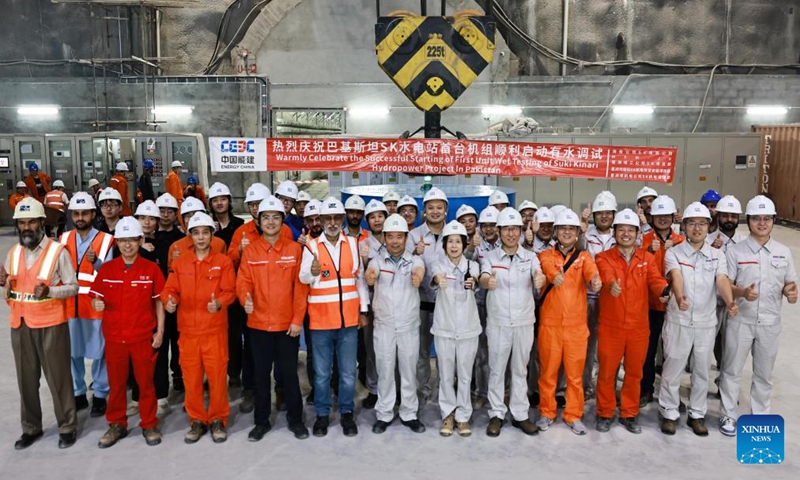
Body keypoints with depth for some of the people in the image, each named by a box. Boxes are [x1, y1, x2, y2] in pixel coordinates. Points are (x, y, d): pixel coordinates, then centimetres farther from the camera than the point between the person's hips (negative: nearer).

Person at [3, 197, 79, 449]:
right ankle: (31, 428, 28)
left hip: (51, 325, -5)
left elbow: (73, 287, -7)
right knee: (26, 379, 13)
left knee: (59, 377, 4)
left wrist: (49, 291, -25)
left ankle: (67, 427, 18)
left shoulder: (58, 251, -9)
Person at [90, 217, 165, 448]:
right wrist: (97, 304, -18)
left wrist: (160, 331, -3)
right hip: (114, 337, 2)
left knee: (146, 382, 8)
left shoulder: (151, 269, -3)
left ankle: (149, 425, 22)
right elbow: (96, 298, 6)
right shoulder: (106, 269, 2)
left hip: (143, 337, -2)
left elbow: (159, 301, 1)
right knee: (116, 383, 12)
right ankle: (117, 425, 28)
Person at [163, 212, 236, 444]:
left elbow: (229, 291, -5)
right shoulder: (179, 262, 9)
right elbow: (171, 289, 6)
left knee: (217, 376, 2)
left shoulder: (223, 261, 1)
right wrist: (170, 301, -17)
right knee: (191, 377, 9)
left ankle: (218, 420, 19)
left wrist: (219, 303, -26)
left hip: (215, 329, -2)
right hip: (188, 330, 3)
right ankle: (197, 421, 25)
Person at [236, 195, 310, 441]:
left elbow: (301, 285, -3)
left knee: (289, 372, 9)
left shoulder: (294, 249, -2)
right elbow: (243, 281, -3)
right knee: (261, 373, 12)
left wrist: (297, 319, -8)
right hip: (259, 323, 1)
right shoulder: (250, 251, 2)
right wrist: (245, 298, -26)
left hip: (288, 324, -1)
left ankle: (295, 419, 25)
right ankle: (262, 421, 27)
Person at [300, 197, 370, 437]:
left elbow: (360, 278, 11)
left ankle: (346, 412, 26)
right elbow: (302, 277, -17)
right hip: (320, 321, -2)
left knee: (348, 371, 10)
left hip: (348, 319, 2)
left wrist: (363, 310, 9)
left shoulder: (353, 244, 6)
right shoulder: (311, 246, -3)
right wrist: (311, 272, -40)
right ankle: (322, 414, 25)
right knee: (321, 372, 10)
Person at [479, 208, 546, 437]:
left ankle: (520, 414, 23)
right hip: (498, 322, -1)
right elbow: (483, 278, -22)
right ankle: (496, 414, 19)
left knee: (520, 370, 12)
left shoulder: (530, 257, 1)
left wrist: (541, 280, -43)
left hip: (524, 322, 2)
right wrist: (487, 282, -48)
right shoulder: (490, 257, -3)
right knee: (496, 369, 7)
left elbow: (539, 279, -17)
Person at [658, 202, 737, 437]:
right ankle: (669, 413, 20)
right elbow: (676, 277, -23)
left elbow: (722, 281, -13)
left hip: (707, 322, 3)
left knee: (702, 371, 13)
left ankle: (697, 414, 28)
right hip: (679, 320, -2)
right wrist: (679, 297, -45)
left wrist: (730, 302, -34)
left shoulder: (717, 255, 3)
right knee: (673, 369, 5)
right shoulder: (674, 252, -5)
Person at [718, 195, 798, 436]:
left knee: (764, 374, 15)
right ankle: (728, 415, 23)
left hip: (770, 322, 3)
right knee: (732, 369, 8)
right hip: (740, 320, -2)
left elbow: (789, 283, 8)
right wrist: (743, 292, -27)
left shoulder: (784, 252, 2)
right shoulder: (735, 251, -7)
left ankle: (760, 416, 32)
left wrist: (791, 293, -15)